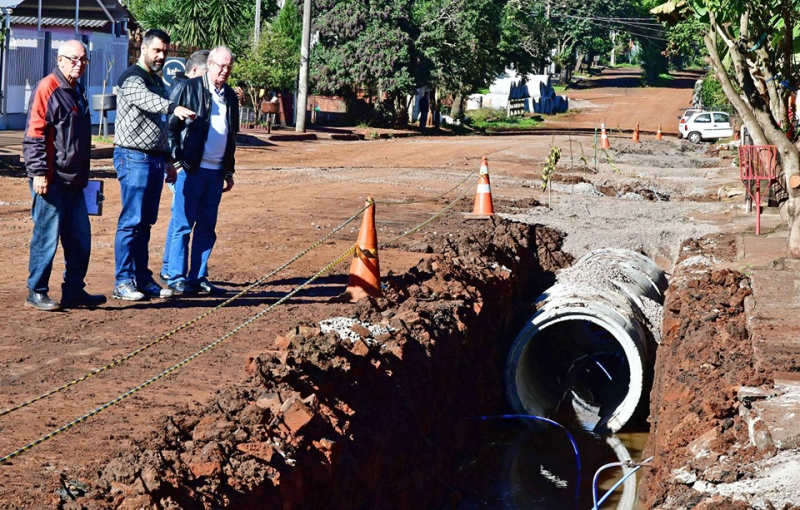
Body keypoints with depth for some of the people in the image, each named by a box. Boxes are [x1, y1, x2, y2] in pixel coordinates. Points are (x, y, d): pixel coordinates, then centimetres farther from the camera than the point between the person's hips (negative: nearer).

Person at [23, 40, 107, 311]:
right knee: (47, 237, -3)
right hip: (51, 181, -9)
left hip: (74, 182, 9)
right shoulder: (46, 88, -10)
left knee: (80, 238, 11)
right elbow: (34, 134, -15)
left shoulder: (77, 91, 17)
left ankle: (74, 291, 20)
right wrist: (39, 172, -20)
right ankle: (36, 292, 6)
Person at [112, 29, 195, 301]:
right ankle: (123, 282, -6)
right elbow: (146, 100, -33)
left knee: (145, 222, 11)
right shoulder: (132, 78, -10)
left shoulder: (158, 81, 19)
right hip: (134, 158, -9)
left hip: (155, 159, 9)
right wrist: (173, 108, -51)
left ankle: (142, 278, 15)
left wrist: (167, 160, 23)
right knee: (132, 221, -8)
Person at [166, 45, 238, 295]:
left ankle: (198, 278, 13)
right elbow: (173, 126, -4)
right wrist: (177, 160, -10)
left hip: (216, 171, 6)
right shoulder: (191, 89, -3)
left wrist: (229, 171, 20)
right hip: (192, 169, -6)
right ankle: (177, 278, 1)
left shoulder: (230, 96, 15)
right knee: (184, 226, -4)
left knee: (207, 228, 8)